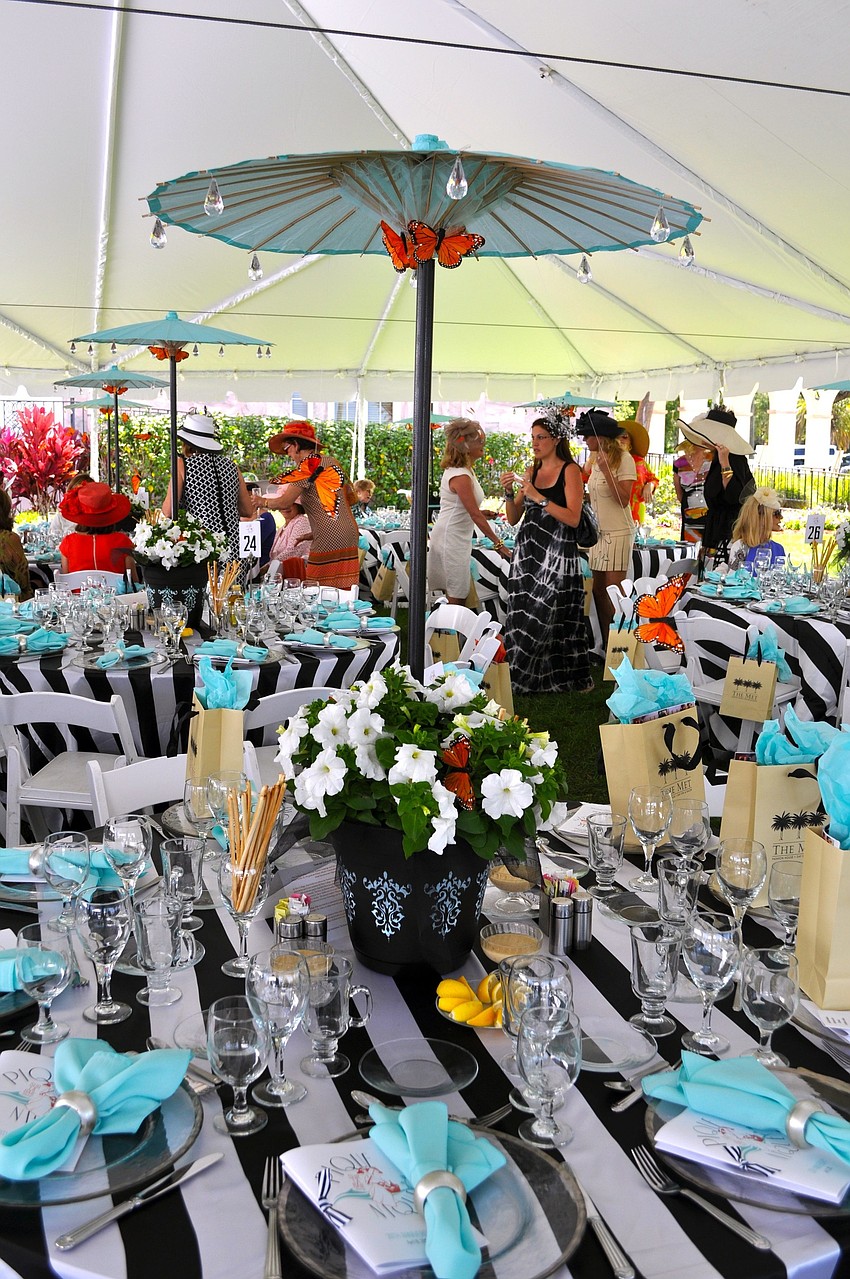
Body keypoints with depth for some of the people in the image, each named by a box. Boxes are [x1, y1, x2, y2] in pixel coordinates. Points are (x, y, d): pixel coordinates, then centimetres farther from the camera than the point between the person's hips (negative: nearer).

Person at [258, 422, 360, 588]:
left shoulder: (307, 466, -5)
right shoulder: (333, 462, 17)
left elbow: (285, 503, -9)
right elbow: (351, 497, 24)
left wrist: (262, 501, 10)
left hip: (329, 540, -8)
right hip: (350, 536, 8)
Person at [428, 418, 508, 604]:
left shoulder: (456, 470, 10)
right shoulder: (460, 476, -20)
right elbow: (475, 514, -21)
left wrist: (481, 513, 7)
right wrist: (497, 542, -17)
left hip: (454, 538, 10)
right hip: (452, 540, -10)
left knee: (452, 597, 12)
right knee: (457, 598, -6)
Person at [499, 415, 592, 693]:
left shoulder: (570, 471, -3)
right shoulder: (532, 471, 14)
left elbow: (573, 517, -14)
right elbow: (513, 518, 13)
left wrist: (539, 498, -17)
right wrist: (509, 492, -3)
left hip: (557, 550, -5)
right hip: (528, 549, 6)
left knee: (544, 615, -6)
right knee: (523, 614, 3)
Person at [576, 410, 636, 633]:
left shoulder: (624, 458, -10)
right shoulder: (597, 461, 14)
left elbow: (623, 499, -17)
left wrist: (606, 470, -21)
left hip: (618, 533, -8)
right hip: (598, 532, 8)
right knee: (598, 591, 8)